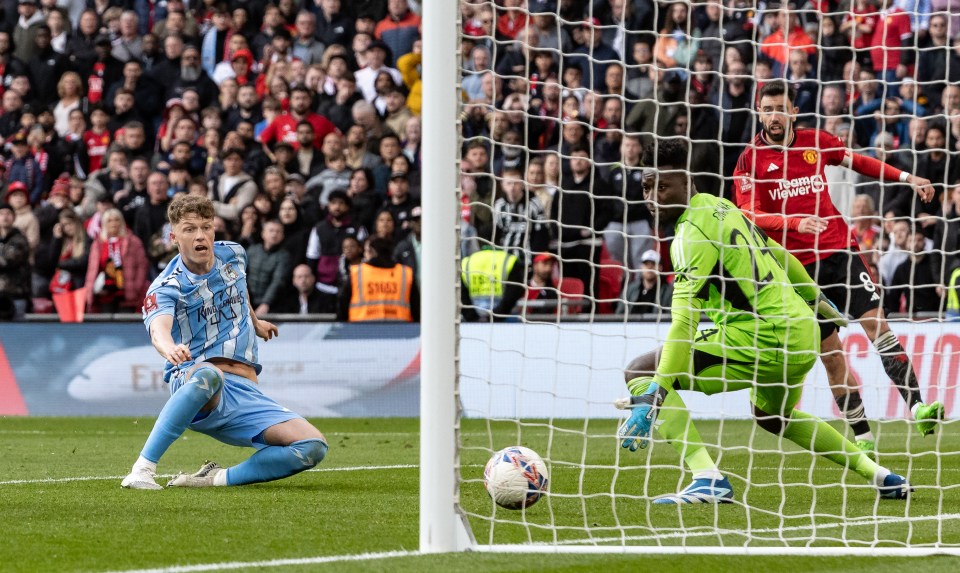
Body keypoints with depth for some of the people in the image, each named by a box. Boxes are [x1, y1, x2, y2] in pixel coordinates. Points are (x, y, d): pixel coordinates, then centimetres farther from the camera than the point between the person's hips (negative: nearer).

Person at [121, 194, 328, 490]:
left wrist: (254, 322, 50)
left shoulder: (232, 255, 10)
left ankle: (220, 478, -11)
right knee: (208, 374, -44)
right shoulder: (166, 287, -9)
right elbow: (159, 328, -31)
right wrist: (171, 350, -54)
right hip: (191, 384, -5)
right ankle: (142, 470, -41)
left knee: (313, 447, -17)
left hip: (244, 392, 5)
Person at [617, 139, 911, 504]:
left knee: (640, 372, -10)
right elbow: (780, 255, 26)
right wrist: (818, 300, 43)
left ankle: (708, 479, -22)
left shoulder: (694, 234, -15)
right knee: (773, 417, 38)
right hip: (802, 334, 10)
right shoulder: (721, 208, 13)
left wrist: (652, 397, -29)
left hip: (763, 341, -10)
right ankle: (882, 476, 38)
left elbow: (683, 323, -24)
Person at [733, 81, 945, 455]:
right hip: (796, 265, -2)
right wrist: (795, 222, -26)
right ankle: (862, 435, 10)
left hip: (839, 250, 2)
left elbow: (858, 162, 21)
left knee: (876, 322, -13)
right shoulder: (750, 160, -4)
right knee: (830, 351, 1)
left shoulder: (815, 142, 5)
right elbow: (749, 215, -12)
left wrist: (906, 178, 16)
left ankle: (917, 407, -16)